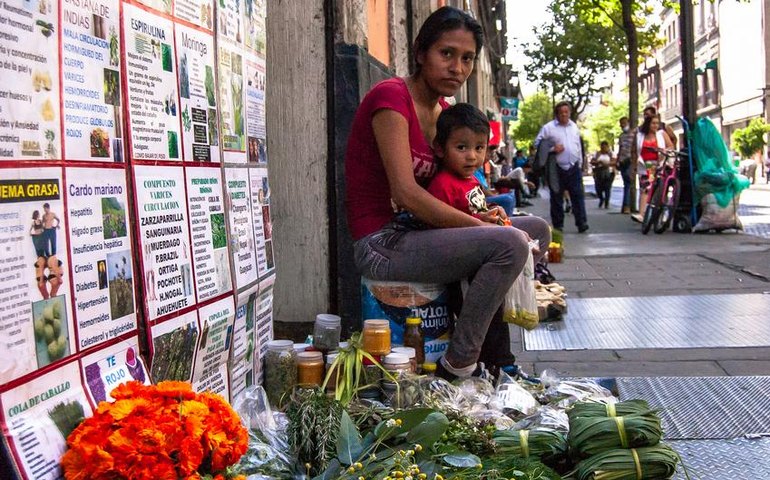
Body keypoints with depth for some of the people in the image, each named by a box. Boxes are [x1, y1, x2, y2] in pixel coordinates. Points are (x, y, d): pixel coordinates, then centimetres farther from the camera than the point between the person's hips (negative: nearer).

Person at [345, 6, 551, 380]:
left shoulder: (444, 110, 14)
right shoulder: (391, 97, -14)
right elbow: (406, 193, -23)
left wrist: (481, 215, -3)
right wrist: (482, 227, -19)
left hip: (415, 233, 9)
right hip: (381, 243, -9)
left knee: (536, 229, 9)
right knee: (509, 244, -25)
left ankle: (497, 363, 11)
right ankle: (456, 369, -15)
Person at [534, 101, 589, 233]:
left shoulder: (574, 127, 14)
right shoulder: (548, 128, -2)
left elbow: (579, 146, 20)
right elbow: (537, 144, -3)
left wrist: (580, 163, 17)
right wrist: (552, 149, -15)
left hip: (574, 167, 3)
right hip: (557, 169, -3)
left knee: (578, 195, -5)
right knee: (556, 198, 3)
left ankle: (581, 222, -7)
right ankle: (558, 225, 10)